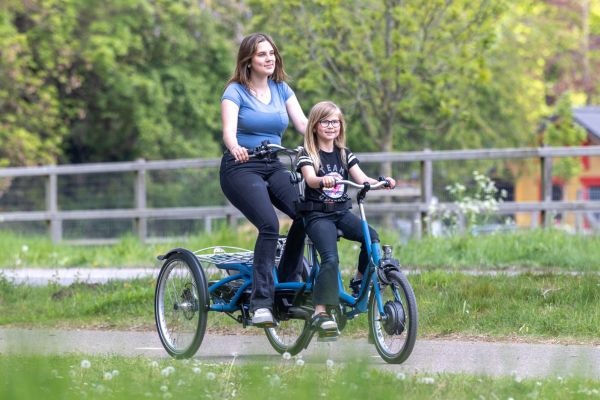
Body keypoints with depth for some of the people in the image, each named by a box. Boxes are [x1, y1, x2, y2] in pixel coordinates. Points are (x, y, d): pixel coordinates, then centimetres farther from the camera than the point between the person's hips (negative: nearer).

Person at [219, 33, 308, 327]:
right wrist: (234, 147, -44)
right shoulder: (235, 92, -4)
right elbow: (229, 129, -20)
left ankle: (285, 286, -5)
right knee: (269, 224, -28)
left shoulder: (282, 90, 10)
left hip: (274, 167, 5)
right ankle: (260, 302, -26)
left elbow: (302, 122, -2)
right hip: (241, 168, -5)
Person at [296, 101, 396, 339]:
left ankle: (361, 281, -2)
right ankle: (320, 312, -27)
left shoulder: (345, 155, 14)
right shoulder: (308, 155, -1)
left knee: (372, 237, -23)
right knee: (330, 258, -27)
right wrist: (323, 180, -44)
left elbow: (362, 179, 3)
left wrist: (381, 183, -18)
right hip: (317, 214, -5)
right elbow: (310, 179, -20)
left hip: (342, 212, 5)